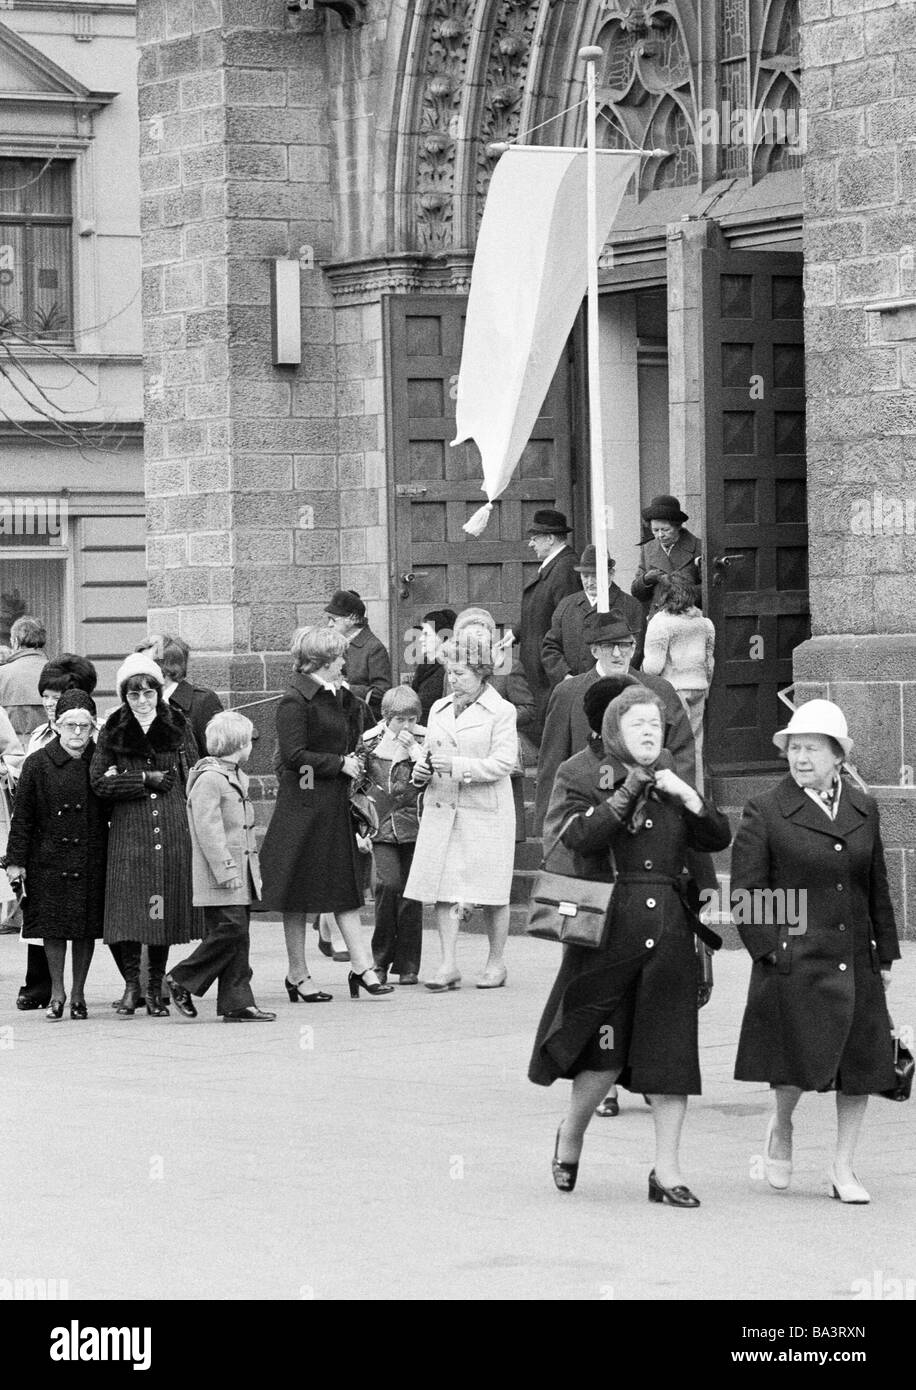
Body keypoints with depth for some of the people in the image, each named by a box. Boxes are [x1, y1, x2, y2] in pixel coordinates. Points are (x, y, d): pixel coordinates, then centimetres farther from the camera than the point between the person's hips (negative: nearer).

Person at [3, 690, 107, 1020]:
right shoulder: (38, 764, -2)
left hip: (91, 861, 1)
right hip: (49, 860, -1)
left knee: (87, 928, 4)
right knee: (53, 926, -1)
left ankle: (78, 992, 15)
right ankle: (57, 992, 10)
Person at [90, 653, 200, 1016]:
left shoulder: (178, 727, 9)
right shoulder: (113, 732, 6)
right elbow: (99, 782, 0)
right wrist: (144, 779, -8)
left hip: (173, 832, 1)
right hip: (129, 832, -1)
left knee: (166, 910, 1)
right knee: (129, 905, -10)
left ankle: (156, 987, 9)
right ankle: (131, 985, -4)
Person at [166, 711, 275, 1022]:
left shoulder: (236, 777, 19)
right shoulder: (209, 779, -13)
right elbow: (208, 830, -19)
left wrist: (253, 869, 22)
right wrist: (225, 870, -21)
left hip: (239, 874, 10)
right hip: (221, 879, -10)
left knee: (239, 936, 6)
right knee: (230, 930, -13)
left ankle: (237, 1004, 6)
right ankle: (181, 980, -1)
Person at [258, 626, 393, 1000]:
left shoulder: (334, 699, 12)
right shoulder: (295, 701, -13)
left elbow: (351, 738, 23)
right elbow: (294, 755, -20)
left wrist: (348, 699, 9)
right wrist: (340, 763, -14)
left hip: (335, 806, 8)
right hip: (303, 806, -8)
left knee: (346, 888, 5)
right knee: (297, 897, 1)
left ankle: (361, 966, 4)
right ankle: (297, 975, 7)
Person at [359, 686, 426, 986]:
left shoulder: (423, 742, 4)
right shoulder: (369, 742, 3)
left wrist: (414, 749, -14)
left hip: (414, 827, 1)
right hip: (382, 829, -1)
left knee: (411, 894, 1)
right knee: (388, 885, -16)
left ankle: (408, 965, 10)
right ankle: (381, 960, -3)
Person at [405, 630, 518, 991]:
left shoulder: (501, 712, -4)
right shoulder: (439, 710, 15)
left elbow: (504, 762, -13)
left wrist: (459, 766, -21)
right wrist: (422, 771, 1)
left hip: (486, 812, -5)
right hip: (441, 809, 5)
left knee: (492, 893, 2)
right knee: (445, 889, -3)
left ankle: (495, 963, 15)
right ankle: (448, 965, -3)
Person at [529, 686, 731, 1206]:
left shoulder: (672, 783, 16)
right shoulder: (581, 780, 2)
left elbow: (720, 838, 8)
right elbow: (578, 837, -14)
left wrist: (688, 797, -5)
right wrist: (626, 795, -15)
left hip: (669, 930, 4)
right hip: (607, 929, -4)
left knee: (672, 1051, 0)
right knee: (605, 1055, -3)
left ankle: (667, 1171, 6)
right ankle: (570, 1136, 25)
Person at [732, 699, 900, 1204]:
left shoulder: (863, 808, 10)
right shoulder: (765, 812, -3)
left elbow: (876, 887, 15)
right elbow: (745, 891, -4)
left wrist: (885, 954, 14)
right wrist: (770, 950, -10)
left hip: (855, 962, 4)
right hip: (795, 963, -4)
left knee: (861, 1064, 4)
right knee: (803, 1062, -8)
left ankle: (843, 1167, 16)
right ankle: (780, 1127, 24)